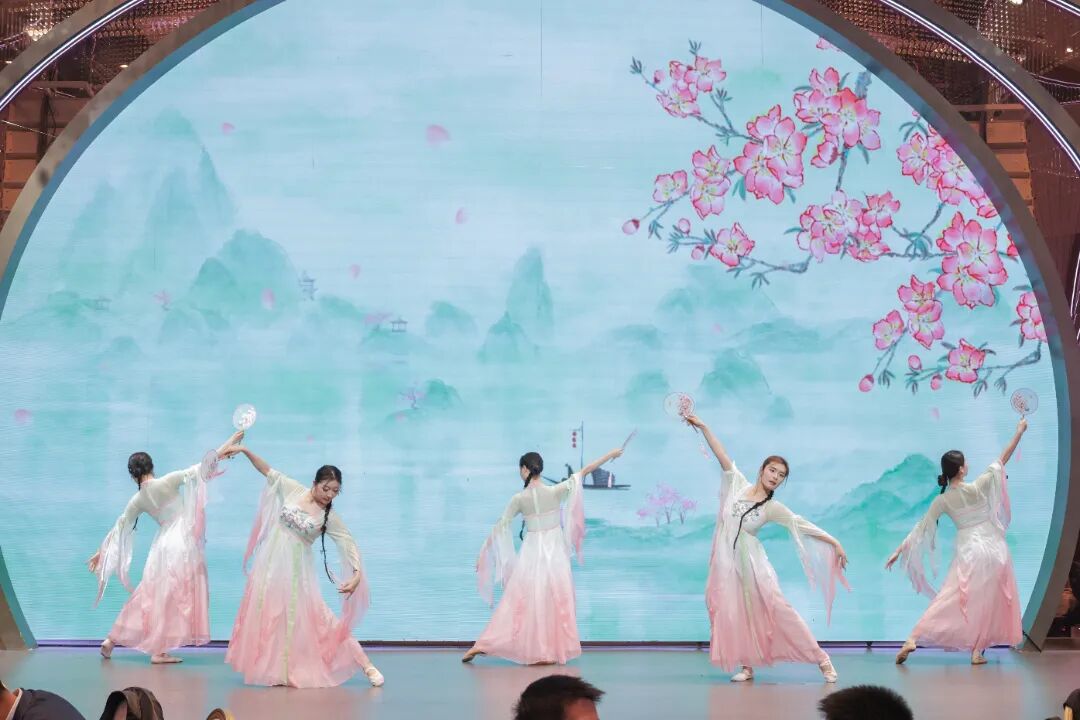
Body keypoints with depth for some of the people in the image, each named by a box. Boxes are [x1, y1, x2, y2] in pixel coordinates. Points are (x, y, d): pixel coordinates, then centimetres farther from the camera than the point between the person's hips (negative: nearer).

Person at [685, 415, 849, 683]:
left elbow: (803, 525, 0)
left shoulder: (773, 508, 0)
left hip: (752, 564, -2)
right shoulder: (739, 485, 4)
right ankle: (747, 666, 8)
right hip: (726, 562, 2)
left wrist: (834, 543, -3)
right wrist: (702, 427, -4)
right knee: (733, 613, -2)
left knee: (777, 608, -6)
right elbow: (722, 455, 0)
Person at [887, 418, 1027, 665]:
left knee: (948, 599, 3)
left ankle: (913, 639, -7)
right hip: (992, 547, -1)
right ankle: (977, 650, 6)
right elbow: (1002, 459, -1)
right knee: (987, 601, 9)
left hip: (967, 551, 1)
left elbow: (921, 528, 0)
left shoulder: (943, 500, -4)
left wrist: (899, 551, 6)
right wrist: (1020, 431, 9)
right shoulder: (979, 487, -9)